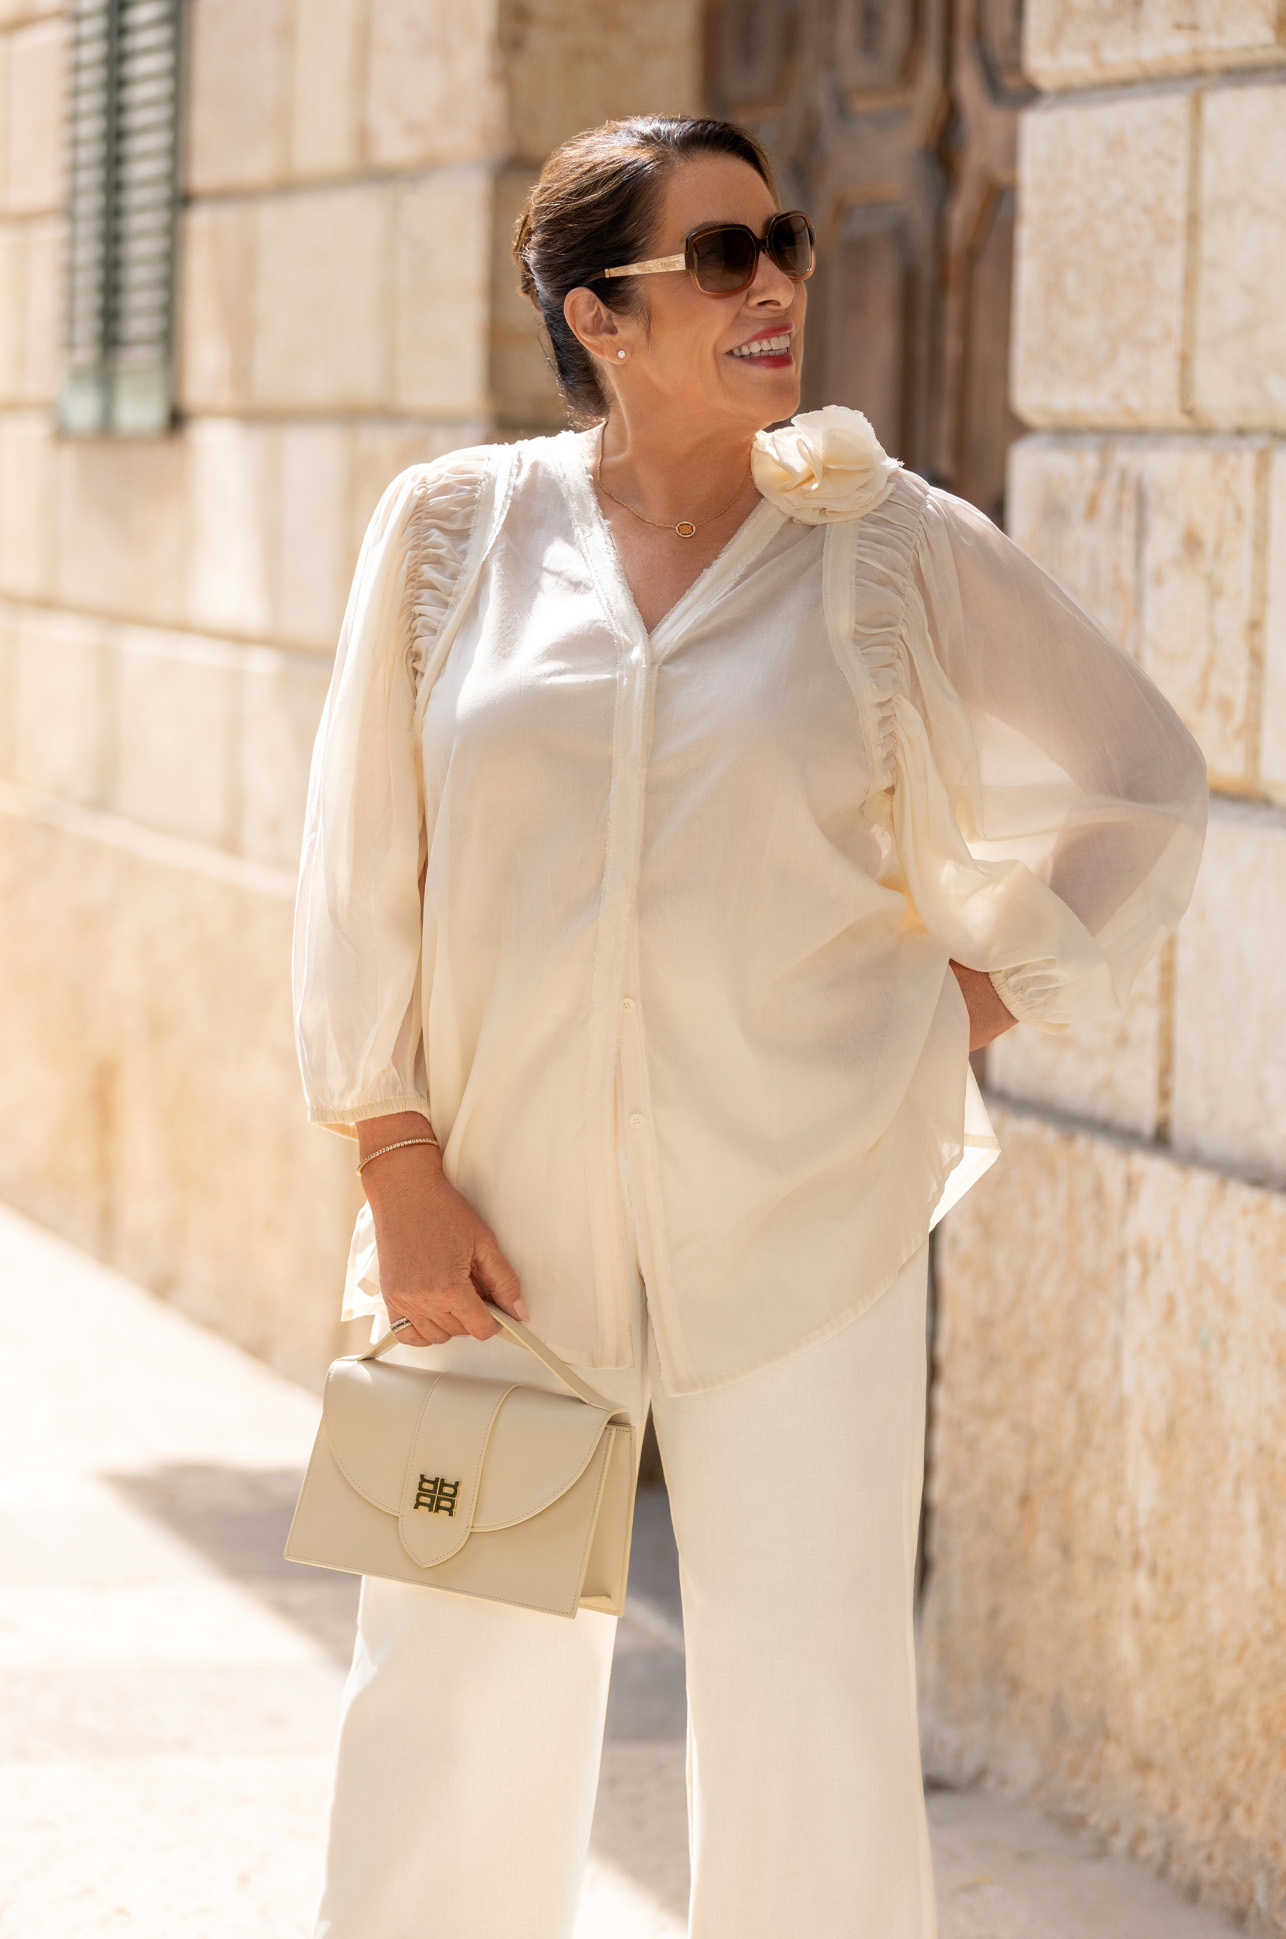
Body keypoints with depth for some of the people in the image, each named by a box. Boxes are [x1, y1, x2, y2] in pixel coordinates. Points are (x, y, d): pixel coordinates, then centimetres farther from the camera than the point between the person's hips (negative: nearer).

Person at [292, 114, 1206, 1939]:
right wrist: (400, 1170, -3)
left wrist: (993, 982, 3)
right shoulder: (456, 529, 0)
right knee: (456, 1691, 6)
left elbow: (1140, 781, 11)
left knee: (814, 1708, -1)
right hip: (511, 1208, 1)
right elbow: (366, 865, 3)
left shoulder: (897, 549, -1)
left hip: (802, 1221, -1)